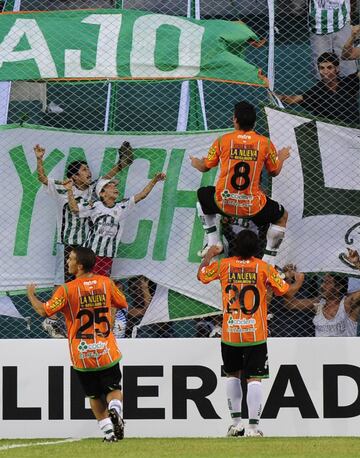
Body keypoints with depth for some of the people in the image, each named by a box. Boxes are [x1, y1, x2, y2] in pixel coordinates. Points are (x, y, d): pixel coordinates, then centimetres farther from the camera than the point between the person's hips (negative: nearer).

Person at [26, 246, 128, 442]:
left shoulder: (67, 290, -12)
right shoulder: (106, 283, -2)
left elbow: (43, 310, -11)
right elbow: (122, 304, 11)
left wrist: (31, 295, 6)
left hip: (82, 355, -1)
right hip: (106, 351, 1)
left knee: (95, 396, 14)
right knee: (113, 388, 12)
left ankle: (108, 430, 4)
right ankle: (114, 409, -19)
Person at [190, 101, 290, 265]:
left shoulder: (223, 140, -4)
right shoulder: (265, 143, -4)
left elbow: (204, 167, 11)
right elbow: (274, 172, 11)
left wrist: (195, 162, 36)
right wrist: (281, 157, 34)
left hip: (223, 203, 1)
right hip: (252, 207, -1)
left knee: (202, 195, 34)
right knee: (282, 216, 26)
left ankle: (213, 242, 27)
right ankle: (268, 259, 14)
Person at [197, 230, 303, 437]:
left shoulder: (224, 265, 0)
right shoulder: (263, 268, -5)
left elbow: (201, 275, 19)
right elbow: (288, 292, 1)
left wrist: (209, 254, 36)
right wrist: (298, 281, 23)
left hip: (230, 333, 2)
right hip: (255, 334, -2)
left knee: (233, 374, 20)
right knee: (254, 379, -2)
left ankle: (236, 422, 17)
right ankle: (253, 426, -12)